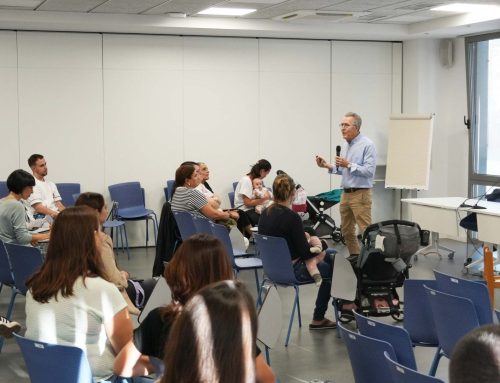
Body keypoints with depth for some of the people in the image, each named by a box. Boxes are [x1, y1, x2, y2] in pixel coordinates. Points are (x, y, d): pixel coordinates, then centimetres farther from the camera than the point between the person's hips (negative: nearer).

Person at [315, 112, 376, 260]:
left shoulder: (367, 145, -11)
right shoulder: (346, 145, 14)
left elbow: (369, 171, -18)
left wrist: (349, 165, -20)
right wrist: (328, 166, 8)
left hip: (360, 194, -8)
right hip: (346, 193, 8)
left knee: (366, 230, -8)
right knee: (346, 230, 14)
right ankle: (354, 255, 27)